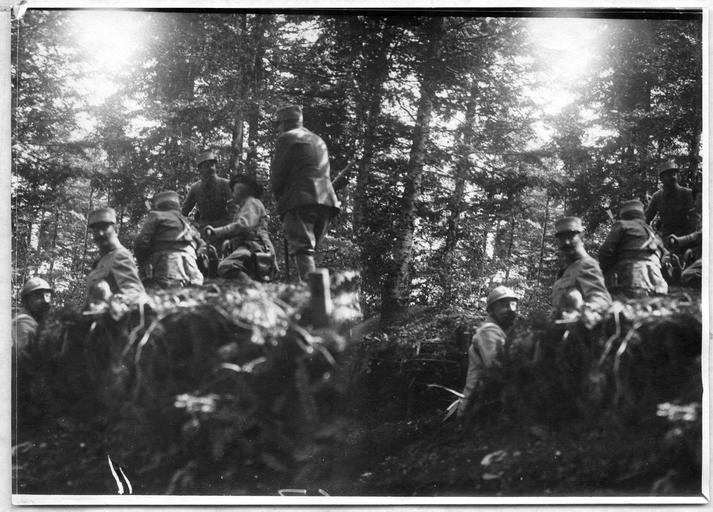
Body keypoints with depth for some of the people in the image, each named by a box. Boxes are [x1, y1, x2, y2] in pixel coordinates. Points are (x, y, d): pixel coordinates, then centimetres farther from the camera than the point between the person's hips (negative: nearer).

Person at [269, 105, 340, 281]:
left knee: (302, 249, -15)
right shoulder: (318, 140, 28)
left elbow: (277, 174, -1)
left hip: (300, 200, -8)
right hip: (326, 200, 8)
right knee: (310, 249, 13)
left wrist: (279, 198, 14)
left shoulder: (287, 138, 2)